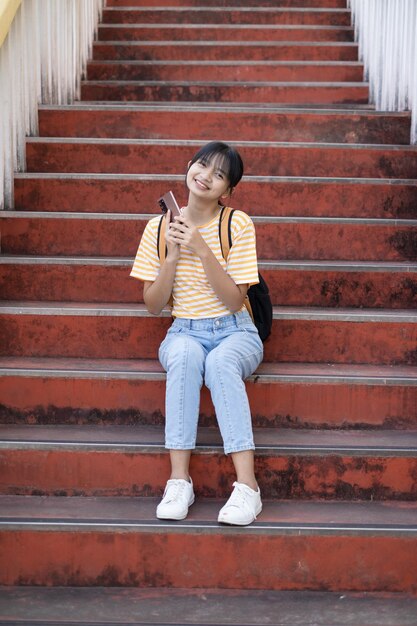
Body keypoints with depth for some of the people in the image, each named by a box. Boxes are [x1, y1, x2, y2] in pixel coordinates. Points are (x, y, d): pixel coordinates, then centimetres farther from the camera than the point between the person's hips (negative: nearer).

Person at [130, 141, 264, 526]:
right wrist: (173, 254, -14)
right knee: (184, 354, -36)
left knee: (220, 362, -37)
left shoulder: (238, 224, -6)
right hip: (185, 332, 1)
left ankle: (247, 486, -38)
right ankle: (179, 480, -33)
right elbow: (154, 305, -1)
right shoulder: (160, 227, 2)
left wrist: (203, 250, -21)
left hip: (235, 332, -1)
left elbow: (234, 301, -12)